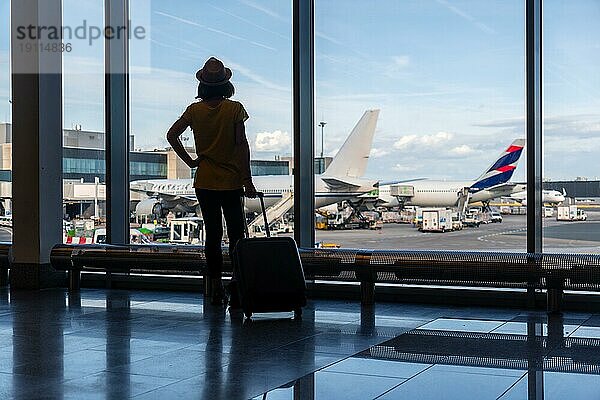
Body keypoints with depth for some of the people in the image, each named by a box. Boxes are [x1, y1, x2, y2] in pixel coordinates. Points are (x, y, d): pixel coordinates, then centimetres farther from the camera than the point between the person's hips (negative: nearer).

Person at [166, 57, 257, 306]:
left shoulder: (195, 110, 2)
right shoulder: (234, 108, -6)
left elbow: (172, 135, -4)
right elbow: (242, 145, -9)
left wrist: (190, 161, 3)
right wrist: (247, 181, -8)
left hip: (204, 182, 3)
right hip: (231, 181, -2)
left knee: (212, 234, 8)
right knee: (236, 234, 7)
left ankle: (216, 289, 9)